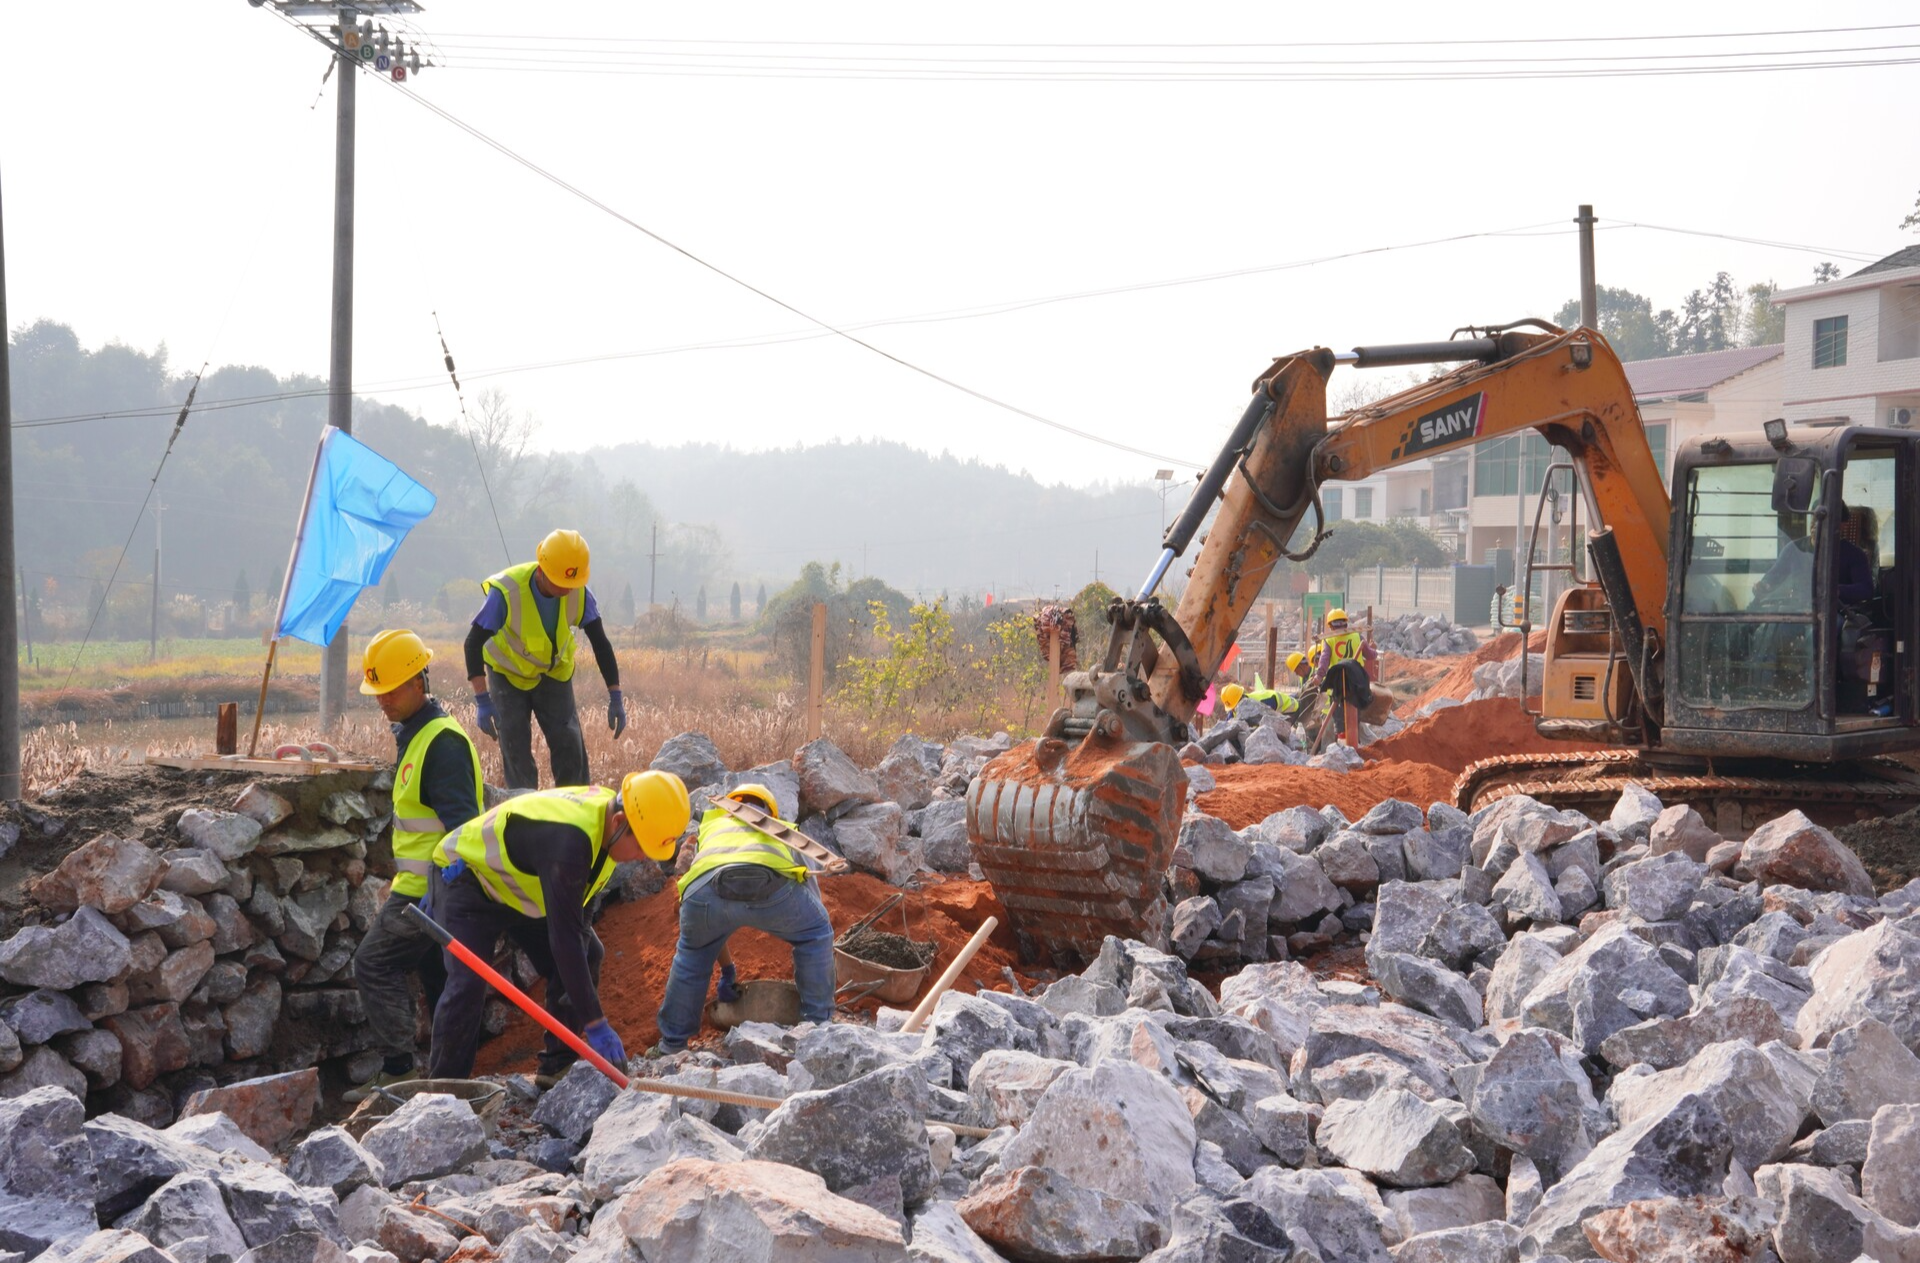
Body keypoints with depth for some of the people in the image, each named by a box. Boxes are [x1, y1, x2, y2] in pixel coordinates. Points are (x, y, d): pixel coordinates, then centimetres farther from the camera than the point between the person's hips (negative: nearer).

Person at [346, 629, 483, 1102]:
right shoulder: (413, 733, 15)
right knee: (435, 971, 13)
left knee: (375, 963, -8)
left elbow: (460, 821, -25)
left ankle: (398, 1070, -5)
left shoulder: (443, 741, -18)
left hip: (427, 885, -10)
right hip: (419, 881, 10)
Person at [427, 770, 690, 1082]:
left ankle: (557, 1067, 8)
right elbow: (564, 938, -41)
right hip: (467, 878, -9)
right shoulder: (569, 841, -42)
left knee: (588, 955, 0)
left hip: (520, 886, 9)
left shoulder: (607, 804, -14)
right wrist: (595, 1023, -39)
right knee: (467, 982, -23)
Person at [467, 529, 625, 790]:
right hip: (508, 673, -3)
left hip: (555, 672, 3)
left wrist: (615, 698, -12)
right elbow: (474, 643, -28)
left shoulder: (580, 594, -22)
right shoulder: (506, 592, -33)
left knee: (570, 748, -3)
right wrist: (482, 701, -33)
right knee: (516, 752, -6)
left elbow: (601, 644, -10)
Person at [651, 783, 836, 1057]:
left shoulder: (710, 828, 45)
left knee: (692, 951, 33)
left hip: (705, 887, 2)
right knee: (816, 933, 29)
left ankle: (672, 1044, 34)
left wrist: (726, 968, 62)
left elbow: (710, 923, 50)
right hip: (770, 885, -1)